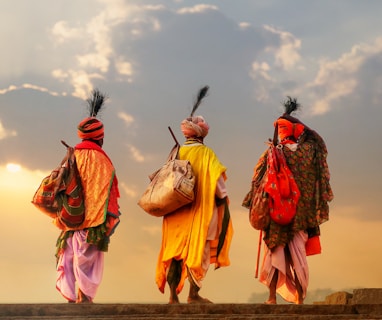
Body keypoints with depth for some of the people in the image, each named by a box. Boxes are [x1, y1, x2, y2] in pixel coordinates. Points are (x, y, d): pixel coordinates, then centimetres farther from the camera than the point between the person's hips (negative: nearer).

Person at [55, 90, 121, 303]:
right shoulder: (99, 159, -7)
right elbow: (105, 193, -11)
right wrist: (109, 220, -8)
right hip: (92, 221, -6)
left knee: (69, 260, 8)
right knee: (88, 261, -5)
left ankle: (71, 299, 9)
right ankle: (84, 299, -9)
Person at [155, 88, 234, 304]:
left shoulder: (177, 153, 5)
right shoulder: (206, 153, -5)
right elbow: (218, 180, -8)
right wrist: (224, 201, 4)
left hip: (177, 211, 4)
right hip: (201, 210, -4)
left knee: (175, 251, 7)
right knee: (199, 250, 3)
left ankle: (173, 296, 5)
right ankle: (194, 294, 0)